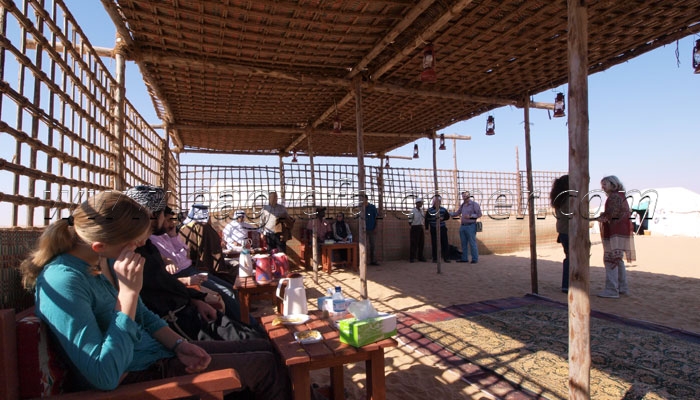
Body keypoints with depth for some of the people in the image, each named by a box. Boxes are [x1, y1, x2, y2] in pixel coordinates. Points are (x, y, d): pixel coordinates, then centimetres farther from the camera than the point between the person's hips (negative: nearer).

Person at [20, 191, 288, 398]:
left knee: (262, 349, 12)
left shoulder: (107, 262, 1)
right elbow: (105, 376, -31)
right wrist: (128, 291, -31)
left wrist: (179, 344, -4)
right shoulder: (63, 281, -27)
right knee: (265, 365, -4)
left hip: (156, 350, 8)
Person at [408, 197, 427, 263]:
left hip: (421, 227, 7)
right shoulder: (413, 211, -9)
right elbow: (410, 219, -7)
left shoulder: (421, 210, 12)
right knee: (414, 243, -7)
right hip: (415, 228, -7)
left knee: (421, 243, 8)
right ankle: (412, 258, -1)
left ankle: (420, 257, 18)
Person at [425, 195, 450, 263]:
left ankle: (445, 258, 8)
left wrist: (443, 218, -6)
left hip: (442, 229, 2)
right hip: (434, 229, -2)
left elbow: (447, 216, 14)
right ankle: (435, 258, 9)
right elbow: (427, 220, 2)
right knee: (434, 244, 1)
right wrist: (426, 228, 0)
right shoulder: (429, 210, -1)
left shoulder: (443, 209, 7)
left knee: (444, 243, 0)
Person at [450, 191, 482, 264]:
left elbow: (479, 214, -6)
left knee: (472, 243, -4)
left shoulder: (474, 204, -4)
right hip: (462, 226, 7)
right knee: (464, 243, 10)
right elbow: (457, 213, 20)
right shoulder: (462, 205, 14)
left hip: (471, 226, -6)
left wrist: (470, 216, -17)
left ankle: (475, 259, 3)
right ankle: (464, 258, 17)